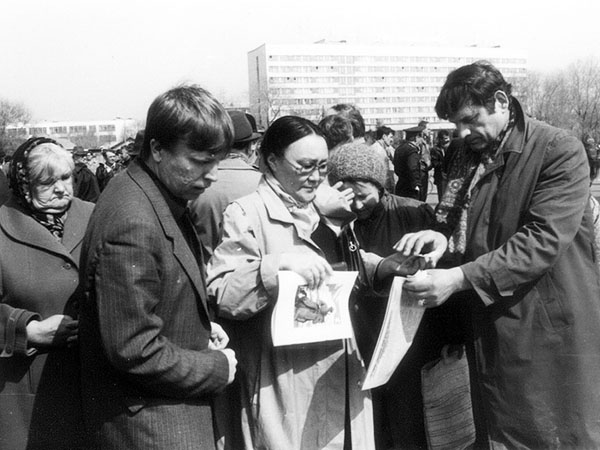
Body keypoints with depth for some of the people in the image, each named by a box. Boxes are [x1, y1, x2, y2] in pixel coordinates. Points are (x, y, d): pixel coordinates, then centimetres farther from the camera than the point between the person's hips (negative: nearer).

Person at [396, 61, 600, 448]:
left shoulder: (561, 151, -13)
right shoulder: (468, 156, 7)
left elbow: (544, 239, -23)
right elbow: (455, 219, 13)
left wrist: (460, 278, -29)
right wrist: (443, 237, -12)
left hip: (550, 331, -5)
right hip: (490, 326, 6)